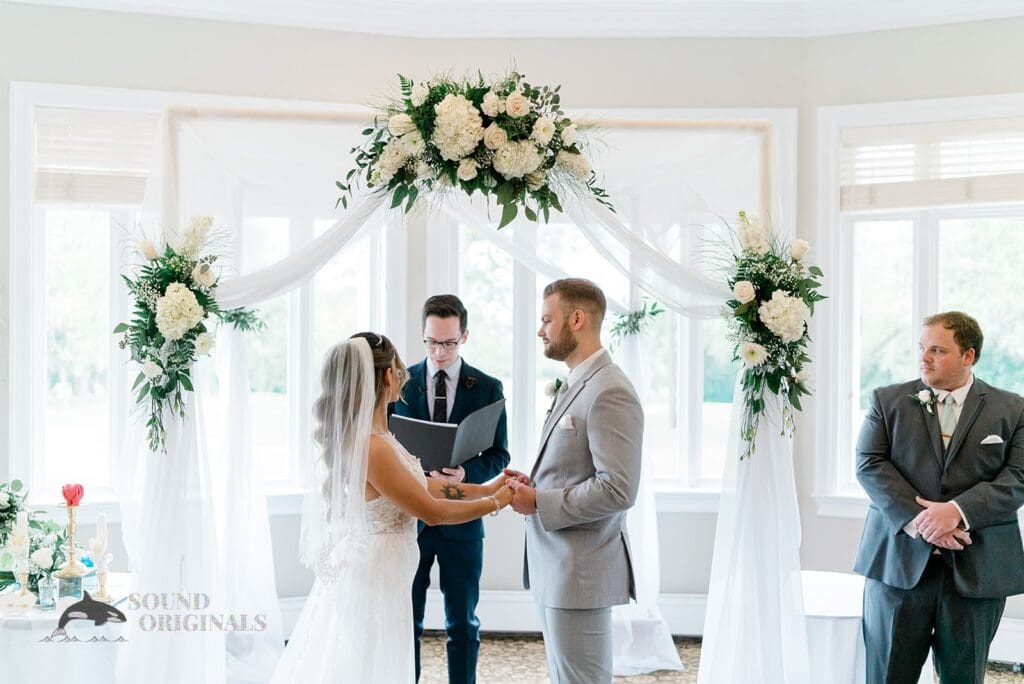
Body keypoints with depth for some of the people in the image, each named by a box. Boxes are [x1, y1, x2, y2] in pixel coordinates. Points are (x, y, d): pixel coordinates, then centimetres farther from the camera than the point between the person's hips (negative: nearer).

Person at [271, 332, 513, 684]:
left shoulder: (358, 435, 3)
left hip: (364, 576, 9)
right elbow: (433, 512, -18)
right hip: (372, 583, -9)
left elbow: (418, 483, 11)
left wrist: (485, 488, 14)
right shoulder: (371, 447, -26)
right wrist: (496, 502, -4)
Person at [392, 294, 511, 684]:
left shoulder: (488, 388, 0)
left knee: (462, 623, 9)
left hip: (461, 520, 0)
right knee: (405, 622, 8)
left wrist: (465, 473, -20)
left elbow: (498, 455, 0)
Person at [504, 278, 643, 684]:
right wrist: (533, 483, 6)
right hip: (554, 565, 10)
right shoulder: (574, 386, 15)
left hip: (580, 571, -10)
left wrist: (538, 502, -17)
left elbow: (617, 490, -23)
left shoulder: (610, 392, -18)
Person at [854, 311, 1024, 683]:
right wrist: (917, 519, -16)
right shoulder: (886, 401, 6)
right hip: (900, 561, 0)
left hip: (977, 568, 0)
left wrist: (958, 511, -19)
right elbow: (870, 464, -3)